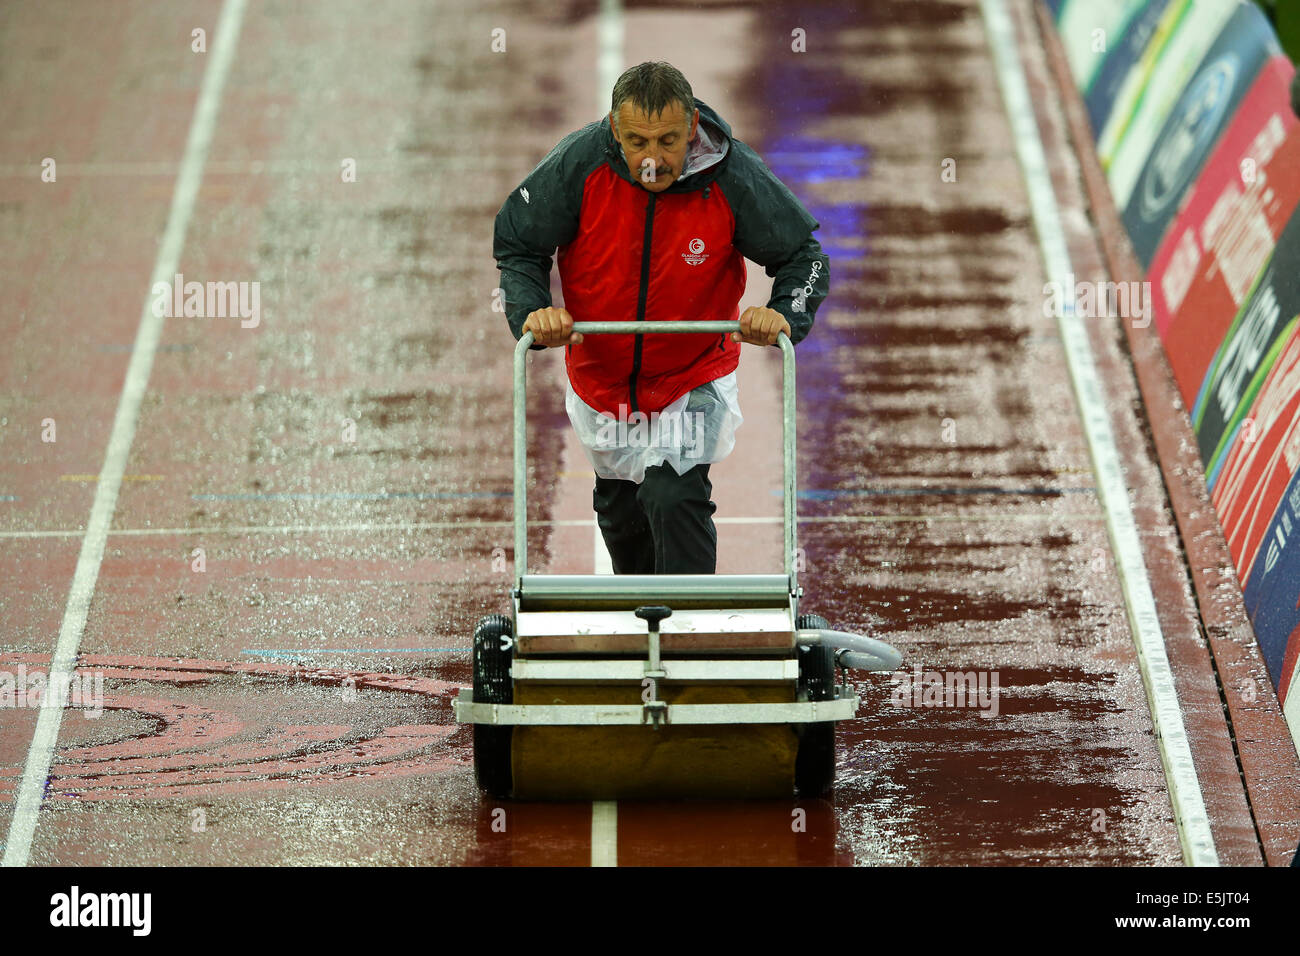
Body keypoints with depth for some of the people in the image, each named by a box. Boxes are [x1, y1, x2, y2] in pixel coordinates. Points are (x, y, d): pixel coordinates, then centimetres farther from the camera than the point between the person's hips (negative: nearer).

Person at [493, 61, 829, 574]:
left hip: (693, 381, -2)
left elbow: (803, 255, -8)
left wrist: (784, 315, -27)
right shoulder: (578, 164, -22)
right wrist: (531, 312, -24)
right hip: (601, 376, 3)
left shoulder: (734, 177, -22)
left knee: (675, 499, -21)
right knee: (621, 514, 19)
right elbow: (516, 245, -7)